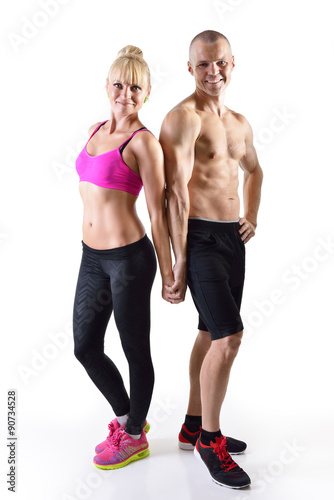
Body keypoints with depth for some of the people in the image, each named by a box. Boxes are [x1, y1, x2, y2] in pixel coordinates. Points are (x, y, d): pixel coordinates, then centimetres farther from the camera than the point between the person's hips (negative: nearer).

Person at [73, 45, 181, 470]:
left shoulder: (144, 142, -11)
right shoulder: (95, 131, 11)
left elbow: (158, 215, -12)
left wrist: (168, 275, -10)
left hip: (128, 257, -8)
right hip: (91, 257, 8)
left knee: (135, 350, 10)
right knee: (85, 348, 16)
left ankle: (134, 436, 32)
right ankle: (126, 416, 40)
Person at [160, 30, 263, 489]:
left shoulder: (239, 122, 15)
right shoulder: (184, 117, -10)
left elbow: (253, 170, 32)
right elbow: (176, 190, -16)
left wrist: (252, 217, 18)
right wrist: (180, 257, -18)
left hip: (233, 238, 8)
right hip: (199, 236, -8)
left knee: (211, 335, 14)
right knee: (229, 336, -13)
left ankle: (194, 427, 30)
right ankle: (209, 440, 8)